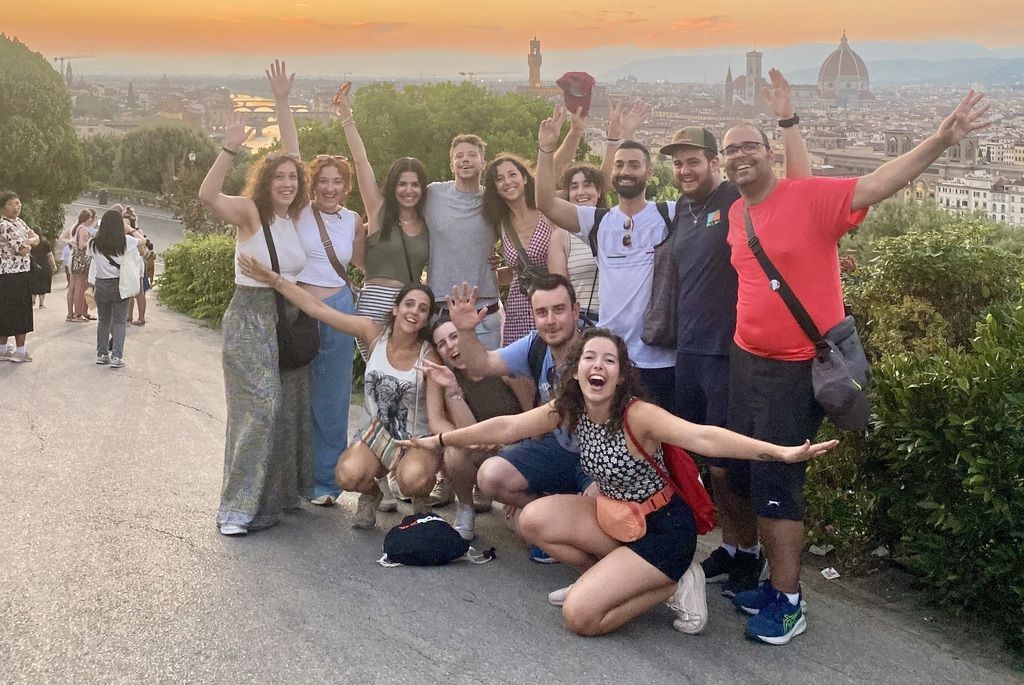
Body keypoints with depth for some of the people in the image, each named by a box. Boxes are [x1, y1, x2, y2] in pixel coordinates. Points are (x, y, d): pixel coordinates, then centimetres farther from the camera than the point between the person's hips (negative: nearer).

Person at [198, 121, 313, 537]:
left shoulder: (293, 217, 8)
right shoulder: (249, 212, -12)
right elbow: (207, 195, -26)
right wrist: (229, 149, -33)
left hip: (288, 319, 7)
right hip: (249, 319, -7)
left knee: (289, 408, 11)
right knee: (259, 407, -13)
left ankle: (281, 491, 27)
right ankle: (238, 509, -7)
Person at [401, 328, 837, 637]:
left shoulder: (637, 415, -28)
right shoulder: (568, 409, -7)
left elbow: (703, 437, -42)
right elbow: (506, 427, 2)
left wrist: (781, 453, -55)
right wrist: (440, 440, 5)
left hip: (663, 529, -7)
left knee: (580, 616, -15)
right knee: (534, 520, -6)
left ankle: (675, 584, 2)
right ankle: (611, 577, 9)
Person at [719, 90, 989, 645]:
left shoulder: (810, 197, -12)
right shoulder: (736, 213, 7)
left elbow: (877, 184, -22)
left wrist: (941, 140, -32)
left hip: (797, 370, -7)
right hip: (746, 361, 7)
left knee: (775, 484, -6)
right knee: (744, 476, 13)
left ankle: (788, 604, 8)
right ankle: (776, 581, 29)